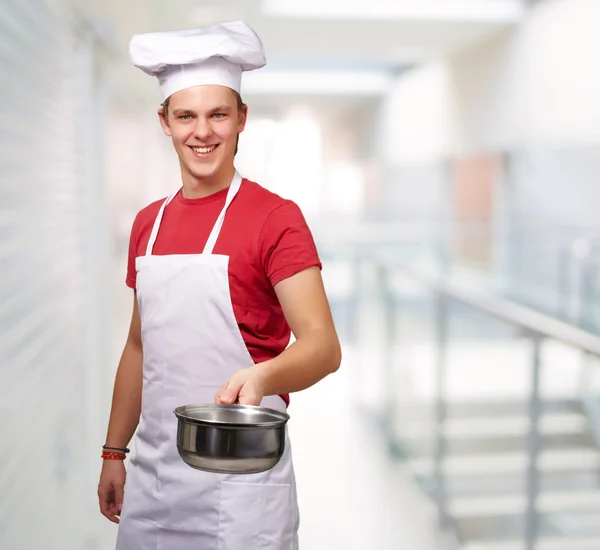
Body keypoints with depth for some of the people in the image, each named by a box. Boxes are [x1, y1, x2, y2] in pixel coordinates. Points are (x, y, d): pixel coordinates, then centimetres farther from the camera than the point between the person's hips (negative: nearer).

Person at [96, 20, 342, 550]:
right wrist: (114, 452, 15)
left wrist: (262, 376, -38)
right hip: (152, 472, 5)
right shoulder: (148, 223, 9)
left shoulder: (276, 217, -9)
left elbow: (324, 346, -19)